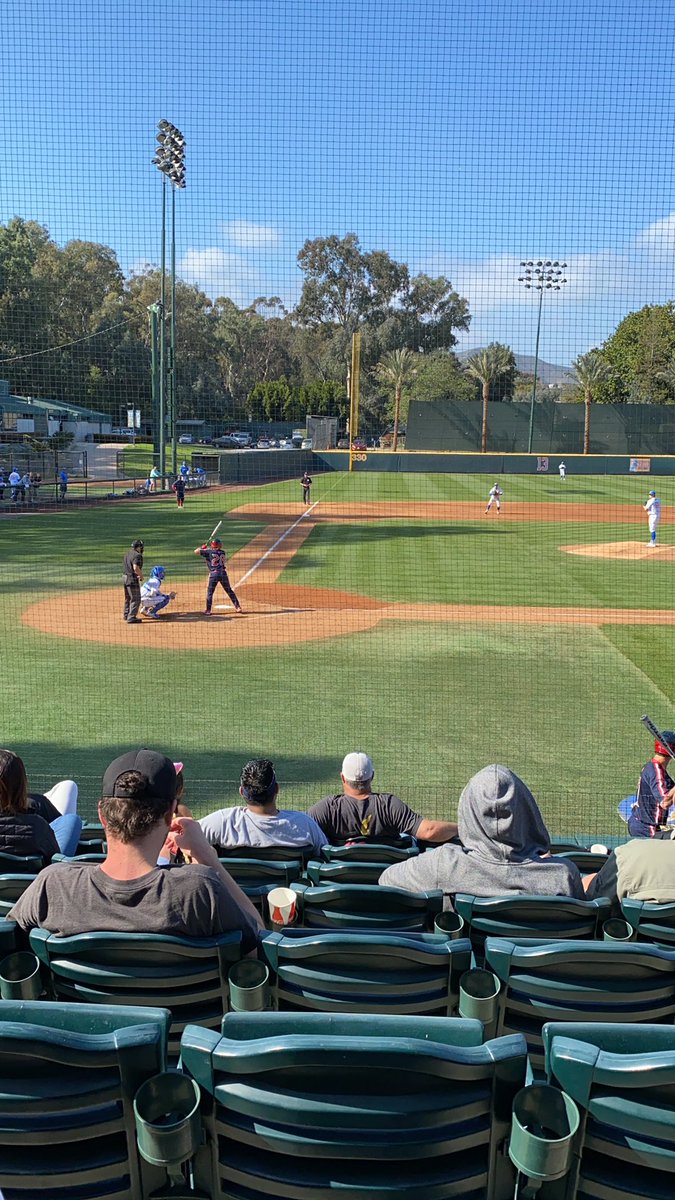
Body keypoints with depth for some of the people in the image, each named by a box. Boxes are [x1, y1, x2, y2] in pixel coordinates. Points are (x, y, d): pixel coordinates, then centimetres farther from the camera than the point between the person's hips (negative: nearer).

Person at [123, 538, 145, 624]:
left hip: (126, 577, 9)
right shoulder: (137, 555, -18)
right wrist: (141, 576, -13)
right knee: (136, 599, -4)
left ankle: (127, 615, 34)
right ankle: (131, 618, -7)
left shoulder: (127, 553, 11)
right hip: (133, 579, -9)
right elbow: (136, 568, -29)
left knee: (128, 598, 22)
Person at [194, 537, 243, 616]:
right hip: (223, 573, 3)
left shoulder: (209, 552, -3)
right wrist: (207, 548, 26)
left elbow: (196, 551, -2)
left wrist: (202, 547, 17)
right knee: (229, 590, 14)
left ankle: (208, 610, 1)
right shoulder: (222, 552, 9)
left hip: (214, 574, -3)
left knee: (210, 592, 6)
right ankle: (238, 607, 15)